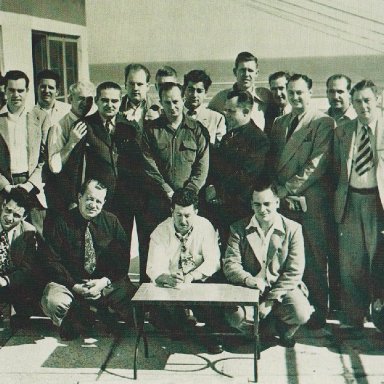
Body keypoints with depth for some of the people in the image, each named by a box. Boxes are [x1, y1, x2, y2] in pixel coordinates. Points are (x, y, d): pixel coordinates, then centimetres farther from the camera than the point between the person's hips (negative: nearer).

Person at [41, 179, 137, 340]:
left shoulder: (111, 221, 7)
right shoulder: (62, 223, 0)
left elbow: (123, 259, 3)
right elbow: (52, 261, -4)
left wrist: (105, 281, -13)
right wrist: (74, 286, -15)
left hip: (107, 283, 1)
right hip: (69, 283, -1)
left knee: (129, 296, -26)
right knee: (52, 301, -31)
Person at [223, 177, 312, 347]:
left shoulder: (293, 229, -2)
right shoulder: (239, 229, 2)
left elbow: (294, 271, -7)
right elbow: (230, 263, -5)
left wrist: (270, 300, -15)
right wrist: (248, 279, -28)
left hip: (282, 289, 0)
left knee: (301, 314, -28)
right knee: (236, 317, -29)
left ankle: (283, 328, 11)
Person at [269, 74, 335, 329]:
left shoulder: (323, 123, -1)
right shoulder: (279, 123, 18)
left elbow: (317, 164, -10)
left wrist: (287, 188, -11)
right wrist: (275, 189, 1)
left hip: (311, 201, -5)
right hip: (284, 202, 5)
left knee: (315, 259, -1)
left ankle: (318, 312, 9)